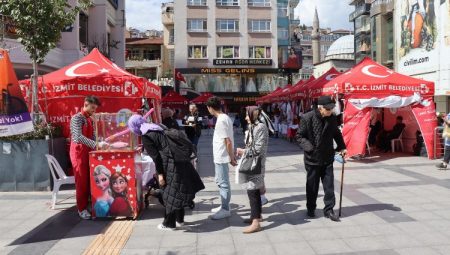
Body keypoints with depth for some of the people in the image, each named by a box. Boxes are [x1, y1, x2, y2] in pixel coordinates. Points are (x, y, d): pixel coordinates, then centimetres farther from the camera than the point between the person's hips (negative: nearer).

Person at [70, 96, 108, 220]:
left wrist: (99, 144, 1)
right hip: (79, 153, -8)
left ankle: (88, 205, 20)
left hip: (88, 152, 8)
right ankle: (82, 209, 7)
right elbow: (79, 137, -26)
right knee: (81, 182, -2)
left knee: (89, 180, 11)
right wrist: (96, 145, -32)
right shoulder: (77, 118, -14)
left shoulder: (90, 119, 13)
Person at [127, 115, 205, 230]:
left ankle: (169, 224, 17)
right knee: (178, 192, 19)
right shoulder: (156, 128, 15)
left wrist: (160, 174, -9)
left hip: (171, 164, -8)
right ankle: (179, 219, 32)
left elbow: (155, 156, -12)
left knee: (171, 195, 4)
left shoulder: (146, 137, -8)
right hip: (180, 160, 9)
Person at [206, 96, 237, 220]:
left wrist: (231, 158, -17)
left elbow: (228, 142, -22)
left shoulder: (221, 120, -21)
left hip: (221, 157, -10)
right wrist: (232, 155, 19)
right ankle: (223, 206, 29)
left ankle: (225, 210, 9)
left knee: (224, 183, -1)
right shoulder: (225, 117, 10)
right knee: (220, 181, 19)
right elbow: (228, 140, 15)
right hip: (220, 156, 10)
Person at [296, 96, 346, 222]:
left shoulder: (332, 118, 0)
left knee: (329, 185, 5)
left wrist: (342, 147, 8)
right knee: (312, 186, 10)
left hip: (327, 158, 3)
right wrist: (309, 147, -21)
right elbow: (300, 136, -8)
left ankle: (329, 209, 17)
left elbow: (337, 134, 17)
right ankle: (311, 208, 27)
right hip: (312, 158, -3)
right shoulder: (307, 118, -14)